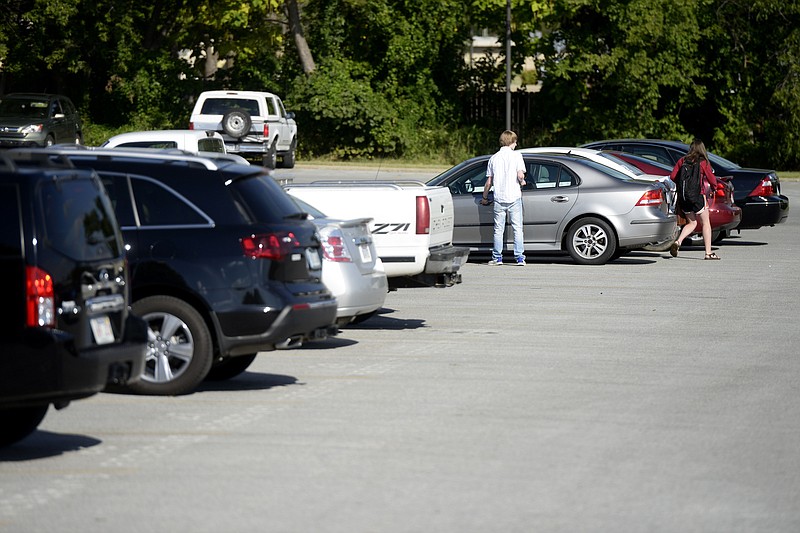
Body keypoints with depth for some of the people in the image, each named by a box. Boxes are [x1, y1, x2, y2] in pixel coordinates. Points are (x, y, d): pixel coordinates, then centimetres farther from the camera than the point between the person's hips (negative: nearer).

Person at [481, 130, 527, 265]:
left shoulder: (494, 158, 8)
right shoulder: (516, 155, -2)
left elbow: (489, 182, 9)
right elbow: (520, 175, -14)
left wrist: (484, 197, 21)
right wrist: (522, 182, 9)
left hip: (499, 198, 2)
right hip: (514, 197, -2)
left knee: (498, 229, 8)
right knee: (517, 228, 2)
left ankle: (497, 258, 9)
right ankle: (520, 258, -2)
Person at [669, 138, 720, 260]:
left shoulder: (682, 160, 6)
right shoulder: (703, 162, -4)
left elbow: (672, 177, 4)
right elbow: (712, 179, -1)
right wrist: (713, 188, 20)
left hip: (682, 195, 4)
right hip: (697, 194, -4)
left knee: (692, 223, 17)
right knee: (706, 223, 7)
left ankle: (678, 242, -5)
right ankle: (708, 252, 4)